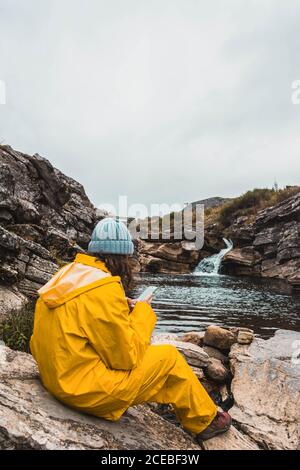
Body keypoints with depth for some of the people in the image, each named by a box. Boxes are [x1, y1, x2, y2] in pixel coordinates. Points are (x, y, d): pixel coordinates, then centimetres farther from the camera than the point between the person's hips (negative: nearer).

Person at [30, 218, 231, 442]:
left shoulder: (68, 274, 1)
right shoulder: (103, 290, -25)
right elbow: (126, 357, -18)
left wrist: (125, 308, 3)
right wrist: (143, 312, -6)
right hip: (88, 391, -8)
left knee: (143, 347, 17)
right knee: (169, 357, 1)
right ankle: (206, 421, 25)